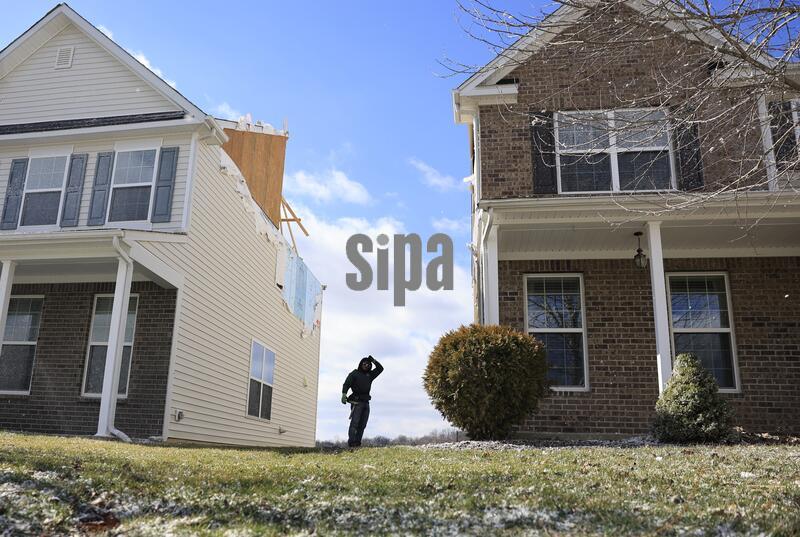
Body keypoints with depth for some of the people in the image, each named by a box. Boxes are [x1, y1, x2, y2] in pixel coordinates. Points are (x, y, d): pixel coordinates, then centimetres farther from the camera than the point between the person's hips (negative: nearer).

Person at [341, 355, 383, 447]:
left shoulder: (370, 375, 21)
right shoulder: (354, 373, 5)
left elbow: (380, 369, 20)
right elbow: (346, 384, -6)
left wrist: (373, 360, 8)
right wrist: (344, 394, -22)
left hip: (366, 402, 6)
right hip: (356, 402, -6)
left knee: (362, 424, -1)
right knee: (354, 422, -15)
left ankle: (357, 442, -2)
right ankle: (351, 443, -19)